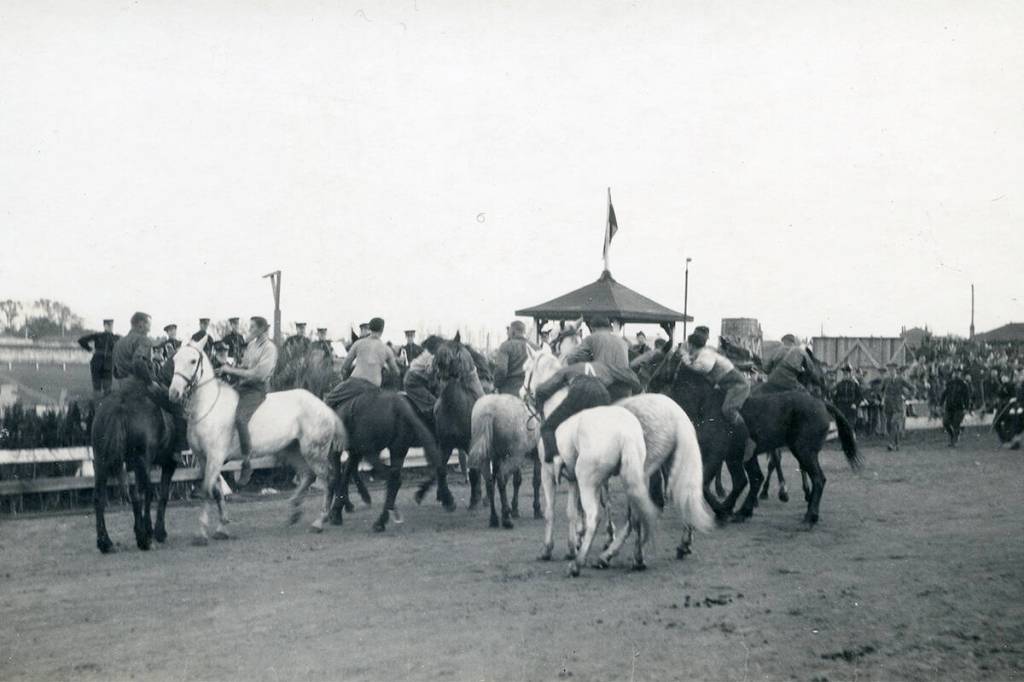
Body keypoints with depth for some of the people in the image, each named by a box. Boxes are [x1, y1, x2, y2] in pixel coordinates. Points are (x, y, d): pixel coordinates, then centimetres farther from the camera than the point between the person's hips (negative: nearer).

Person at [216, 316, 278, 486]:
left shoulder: (269, 349, -12)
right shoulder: (251, 344, 13)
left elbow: (258, 374, -20)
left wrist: (232, 370, -17)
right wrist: (227, 370, 2)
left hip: (256, 390, -9)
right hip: (240, 385, 9)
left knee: (240, 418, -30)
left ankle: (246, 463, -22)